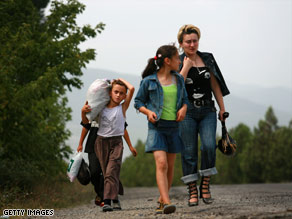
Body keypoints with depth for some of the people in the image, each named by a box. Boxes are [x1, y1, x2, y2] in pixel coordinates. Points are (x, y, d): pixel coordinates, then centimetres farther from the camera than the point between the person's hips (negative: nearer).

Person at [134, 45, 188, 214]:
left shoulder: (179, 79, 9)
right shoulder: (149, 81, -4)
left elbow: (185, 99, 19)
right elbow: (138, 102, 5)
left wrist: (183, 108, -3)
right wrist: (148, 112, -13)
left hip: (174, 126, 5)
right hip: (157, 126, -5)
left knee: (170, 166, 9)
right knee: (161, 163, -17)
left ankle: (162, 200, 26)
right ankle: (167, 202, -25)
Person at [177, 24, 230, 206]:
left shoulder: (208, 59, 12)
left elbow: (215, 85, 15)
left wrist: (222, 108, 12)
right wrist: (186, 67, -10)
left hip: (207, 111, 2)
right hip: (187, 111, -2)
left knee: (209, 145, -17)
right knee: (189, 151, -2)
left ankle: (205, 186, -4)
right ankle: (193, 191, 4)